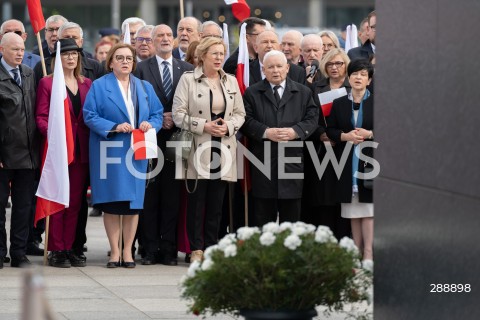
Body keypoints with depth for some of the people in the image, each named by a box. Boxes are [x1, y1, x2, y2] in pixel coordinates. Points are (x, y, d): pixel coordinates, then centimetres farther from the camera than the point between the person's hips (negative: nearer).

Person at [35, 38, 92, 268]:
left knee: (75, 203, 7)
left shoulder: (86, 84, 13)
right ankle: (56, 251, 2)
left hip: (81, 151, 5)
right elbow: (41, 117, -5)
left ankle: (69, 249, 13)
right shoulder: (47, 83, 0)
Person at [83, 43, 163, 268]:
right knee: (111, 203, -3)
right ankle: (114, 252, 5)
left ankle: (128, 251, 8)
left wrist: (151, 124, -11)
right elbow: (90, 115, -5)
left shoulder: (145, 87, 14)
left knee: (133, 202, 1)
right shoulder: (99, 86, 2)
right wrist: (114, 127, -17)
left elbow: (158, 114, 11)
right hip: (109, 153, -3)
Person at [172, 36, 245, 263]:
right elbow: (179, 114, -6)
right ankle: (196, 249, 2)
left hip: (223, 150, 4)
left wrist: (228, 126, -6)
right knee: (196, 201, -3)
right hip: (198, 149, -4)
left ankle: (211, 248, 9)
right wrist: (204, 126, -15)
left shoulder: (231, 82, 13)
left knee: (216, 204, 4)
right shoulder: (188, 80, 0)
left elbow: (240, 114, 14)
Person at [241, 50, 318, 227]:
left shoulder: (303, 92, 12)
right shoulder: (252, 93, 8)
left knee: (291, 216, 4)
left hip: (292, 162, 1)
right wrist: (266, 132, -15)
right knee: (263, 218, 1)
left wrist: (295, 131, -13)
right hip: (263, 160, -1)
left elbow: (312, 118, 4)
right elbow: (246, 121, -1)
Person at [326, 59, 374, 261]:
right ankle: (357, 251, 9)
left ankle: (368, 253, -7)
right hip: (347, 163, 3)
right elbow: (330, 130, 9)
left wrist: (369, 134, -15)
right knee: (353, 210, 4)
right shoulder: (339, 104, 10)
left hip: (370, 160, -3)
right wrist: (345, 136, -10)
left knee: (368, 208, -7)